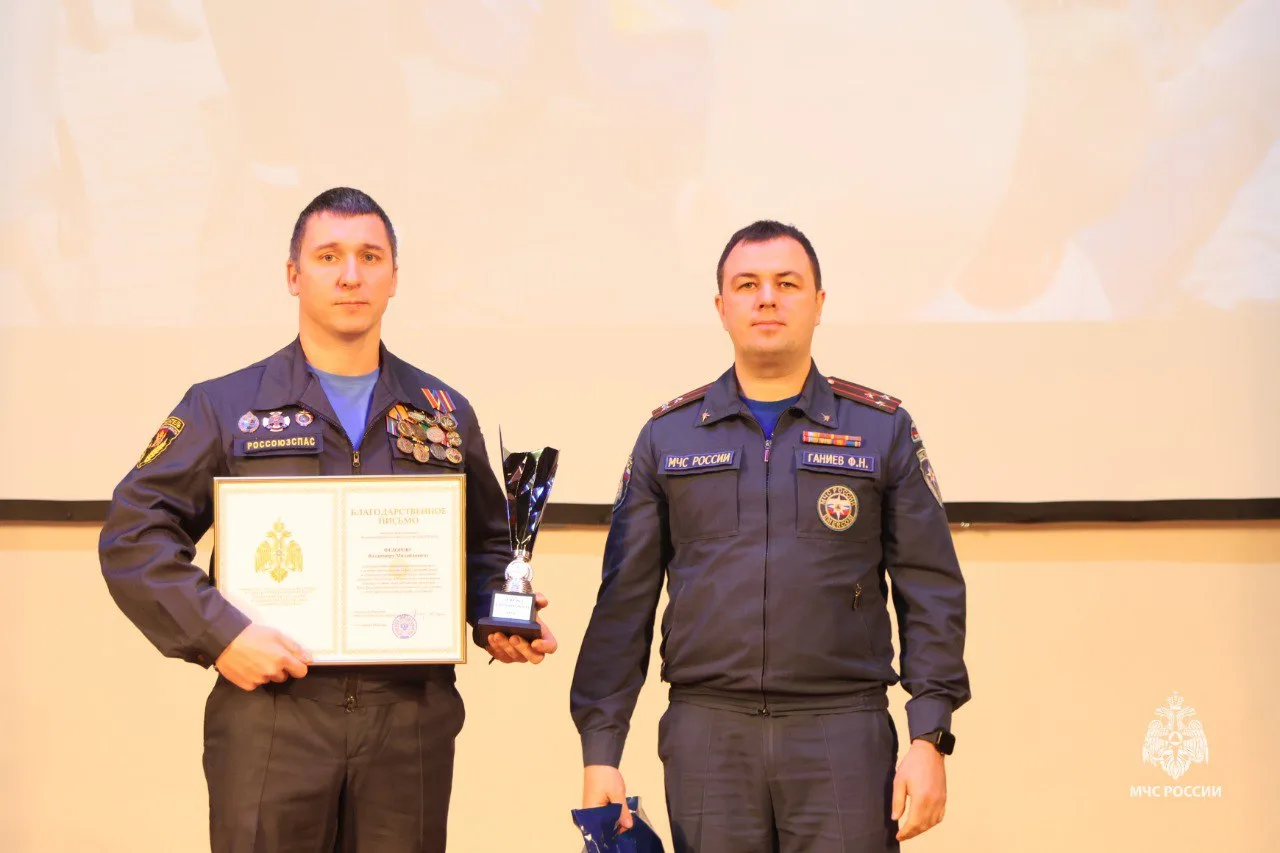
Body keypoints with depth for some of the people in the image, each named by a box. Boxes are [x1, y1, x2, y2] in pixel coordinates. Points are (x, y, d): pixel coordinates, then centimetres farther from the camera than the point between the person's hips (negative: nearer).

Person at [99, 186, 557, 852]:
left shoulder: (446, 414, 13)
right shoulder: (225, 408, 5)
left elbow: (487, 543, 24)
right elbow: (134, 535, 0)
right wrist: (218, 635, -12)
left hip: (412, 721, 2)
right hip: (269, 716, -2)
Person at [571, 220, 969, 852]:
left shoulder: (883, 431, 6)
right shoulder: (667, 437, 9)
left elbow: (930, 593, 3)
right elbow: (624, 600, 8)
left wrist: (929, 740, -5)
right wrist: (600, 750, 1)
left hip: (842, 732, -1)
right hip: (707, 731, 1)